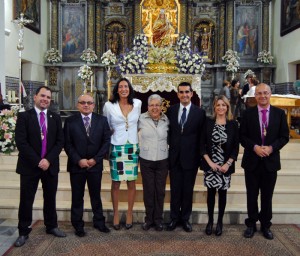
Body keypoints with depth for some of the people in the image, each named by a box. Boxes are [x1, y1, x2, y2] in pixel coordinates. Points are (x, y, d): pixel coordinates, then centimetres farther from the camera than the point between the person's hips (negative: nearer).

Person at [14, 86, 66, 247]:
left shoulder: (55, 118, 7)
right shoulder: (24, 116, -3)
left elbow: (60, 141, 2)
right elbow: (21, 142, -11)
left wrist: (48, 159, -12)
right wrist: (37, 161, -16)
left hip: (50, 165, 3)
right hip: (29, 166, -3)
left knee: (50, 198, 13)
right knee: (26, 200, 4)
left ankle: (51, 226, 29)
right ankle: (24, 232, 18)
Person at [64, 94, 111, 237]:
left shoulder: (102, 120, 2)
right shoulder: (70, 121, 0)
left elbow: (106, 141, -1)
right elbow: (67, 144, -3)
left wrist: (96, 159, -9)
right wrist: (78, 160, -13)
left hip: (95, 164, 1)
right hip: (76, 165, -1)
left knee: (96, 195, 13)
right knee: (77, 197, 8)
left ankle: (99, 222, 27)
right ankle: (78, 225, 22)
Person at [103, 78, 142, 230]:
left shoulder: (137, 103, 1)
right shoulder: (109, 105, -5)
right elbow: (105, 125, 10)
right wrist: (111, 135, 10)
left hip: (133, 147, 2)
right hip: (116, 148, -2)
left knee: (131, 182, 7)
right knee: (116, 183, 6)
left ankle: (129, 214, 21)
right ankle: (115, 214, 20)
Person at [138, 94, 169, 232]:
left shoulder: (166, 120, 0)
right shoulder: (141, 119, -4)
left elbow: (170, 139, 10)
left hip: (162, 161, 1)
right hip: (146, 161, -1)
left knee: (160, 191, 8)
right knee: (148, 190, 7)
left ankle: (158, 219, 23)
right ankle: (149, 218, 23)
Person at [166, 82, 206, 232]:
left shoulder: (200, 113, -4)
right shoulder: (171, 110, 3)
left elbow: (202, 136, -2)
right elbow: (168, 132, 9)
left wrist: (200, 156, -5)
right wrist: (170, 147, 1)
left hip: (191, 157, -1)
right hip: (174, 157, 2)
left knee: (188, 190, 10)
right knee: (175, 190, 10)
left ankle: (185, 218, 26)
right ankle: (174, 218, 25)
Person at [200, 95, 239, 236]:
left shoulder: (233, 124, 0)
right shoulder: (208, 122, -1)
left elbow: (236, 147, 1)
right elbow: (202, 144, -1)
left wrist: (228, 164, -8)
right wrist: (210, 162, -10)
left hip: (226, 165, 0)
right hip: (210, 165, 0)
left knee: (222, 193, 8)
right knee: (211, 192, 7)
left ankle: (220, 221, 21)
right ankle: (210, 221, 20)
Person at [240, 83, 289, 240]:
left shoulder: (279, 113, 2)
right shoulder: (248, 113, -1)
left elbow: (284, 136, 1)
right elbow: (242, 136, -1)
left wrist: (271, 148, -14)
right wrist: (255, 147, -16)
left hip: (271, 161, 1)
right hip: (252, 161, 0)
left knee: (267, 196, 11)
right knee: (252, 195, 10)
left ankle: (265, 225, 26)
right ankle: (251, 224, 24)